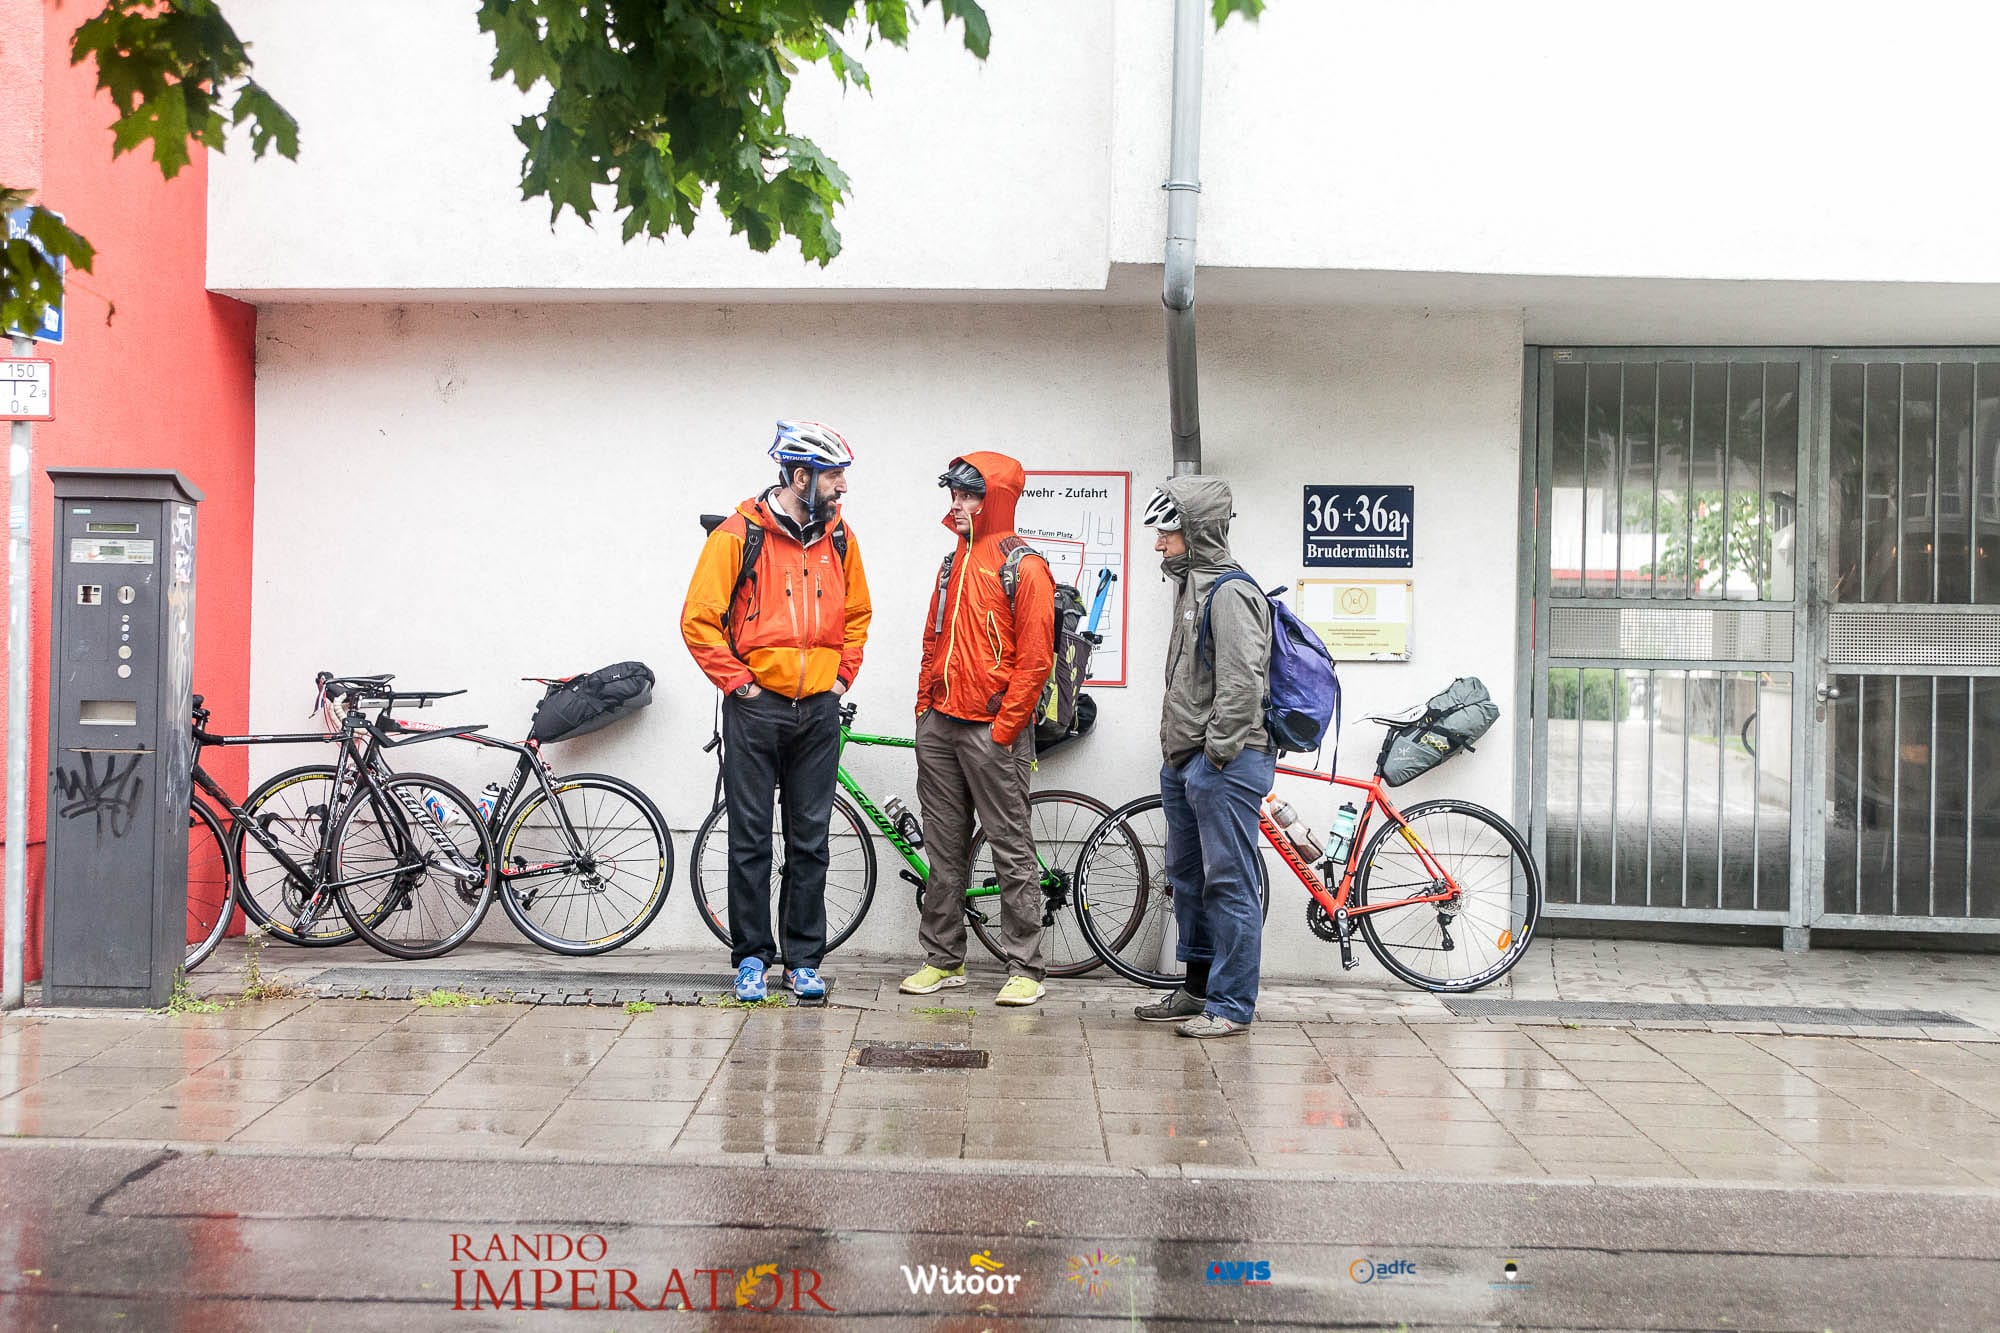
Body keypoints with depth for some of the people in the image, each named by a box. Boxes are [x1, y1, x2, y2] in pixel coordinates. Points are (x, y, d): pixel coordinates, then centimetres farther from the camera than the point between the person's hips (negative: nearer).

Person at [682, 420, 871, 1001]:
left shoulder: (839, 538, 6)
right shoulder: (739, 535, -8)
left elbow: (856, 614, 19)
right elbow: (699, 620, -6)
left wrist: (843, 675, 9)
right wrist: (737, 682, -8)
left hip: (819, 712, 4)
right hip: (756, 708, -4)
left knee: (810, 840, 8)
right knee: (751, 839, 4)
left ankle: (804, 958, 18)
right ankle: (751, 956, 16)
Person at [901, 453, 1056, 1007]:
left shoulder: (1023, 567, -7)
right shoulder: (954, 562, 16)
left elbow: (1034, 657, -12)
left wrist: (1005, 728, -14)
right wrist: (925, 706, 13)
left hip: (992, 729, -7)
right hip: (939, 726, 7)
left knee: (1012, 850, -1)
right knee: (945, 849, 11)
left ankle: (1025, 968, 5)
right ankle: (943, 959, 20)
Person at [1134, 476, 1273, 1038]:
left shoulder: (1230, 593, -15)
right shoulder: (1191, 586, 17)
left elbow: (1242, 682, -22)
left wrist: (1217, 750, -18)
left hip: (1225, 763, -11)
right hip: (1185, 761, 11)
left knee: (1229, 883, -5)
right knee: (1187, 877, 17)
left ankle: (1231, 1005, 1)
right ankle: (1197, 988, 28)